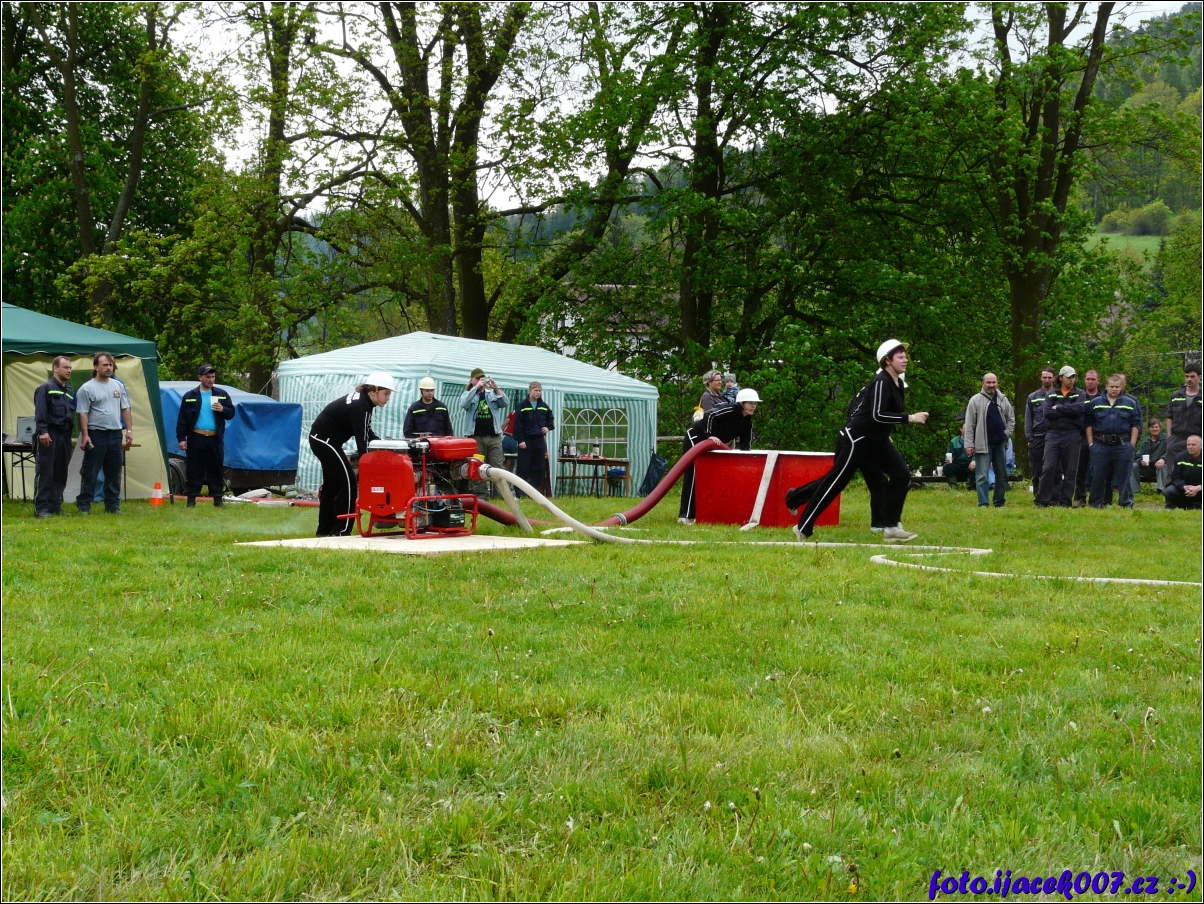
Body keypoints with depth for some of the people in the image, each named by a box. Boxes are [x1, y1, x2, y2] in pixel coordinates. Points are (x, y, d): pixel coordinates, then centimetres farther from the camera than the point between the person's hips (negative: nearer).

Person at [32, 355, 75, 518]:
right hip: (49, 436, -7)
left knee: (61, 473, 8)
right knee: (45, 472, -7)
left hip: (64, 436, 7)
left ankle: (55, 505, 14)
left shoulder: (69, 392, 18)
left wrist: (69, 435, 14)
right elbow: (40, 412, -13)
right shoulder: (46, 388, -5)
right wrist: (42, 431, -23)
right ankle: (41, 508, -5)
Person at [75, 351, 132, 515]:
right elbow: (83, 414, -9)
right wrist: (85, 435, -16)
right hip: (96, 434, -6)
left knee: (114, 472, 10)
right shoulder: (87, 389, -6)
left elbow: (125, 409, 14)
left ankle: (113, 505, 17)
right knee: (90, 472, -3)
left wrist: (129, 430, 7)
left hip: (115, 434, 6)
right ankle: (83, 506, 1)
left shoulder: (118, 385, 11)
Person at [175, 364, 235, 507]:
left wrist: (222, 409, -12)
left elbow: (231, 413, 11)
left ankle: (218, 499, 11)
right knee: (194, 470, 1)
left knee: (216, 469, 5)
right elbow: (182, 418, 2)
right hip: (196, 438, -2)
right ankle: (191, 500, 6)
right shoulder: (189, 396, 3)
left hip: (215, 438, 2)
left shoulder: (222, 394, 9)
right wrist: (181, 438, -4)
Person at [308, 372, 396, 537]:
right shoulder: (359, 406, -25)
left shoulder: (363, 400, 5)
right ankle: (341, 531, -7)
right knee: (347, 482, -9)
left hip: (322, 440, 10)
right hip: (324, 440, -10)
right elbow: (362, 442, -26)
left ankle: (325, 530, 25)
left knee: (332, 484, 17)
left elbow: (367, 432, 16)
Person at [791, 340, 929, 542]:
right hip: (857, 440, -9)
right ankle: (803, 528, 3)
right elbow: (877, 415, -30)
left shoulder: (898, 384, 9)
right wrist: (909, 418, -29)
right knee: (835, 483, -5)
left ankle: (890, 526, 2)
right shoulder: (881, 382, -19)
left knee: (902, 475, -1)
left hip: (877, 441, 9)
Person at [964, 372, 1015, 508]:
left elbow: (1011, 419, 18)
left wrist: (1007, 433, 2)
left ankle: (999, 502, 19)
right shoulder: (976, 400, -3)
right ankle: (983, 504, -6)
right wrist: (969, 444, -10)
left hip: (1000, 444, 5)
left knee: (1002, 475, 10)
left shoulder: (1003, 400, 9)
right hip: (983, 444, -4)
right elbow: (969, 424, -5)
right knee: (982, 476, -7)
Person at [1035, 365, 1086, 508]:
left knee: (1070, 470, 2)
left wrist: (1058, 408, -8)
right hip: (1053, 434, 0)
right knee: (1048, 468, -7)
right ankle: (1043, 500, -3)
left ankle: (1065, 501, 8)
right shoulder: (1051, 395, 11)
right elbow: (1047, 412, -6)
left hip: (1072, 436, 0)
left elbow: (1081, 408, -13)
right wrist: (1069, 411, -7)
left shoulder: (1079, 394, 9)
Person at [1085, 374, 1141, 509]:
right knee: (1098, 476, 3)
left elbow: (1136, 425, 7)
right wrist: (1091, 443, 2)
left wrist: (1131, 444, -1)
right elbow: (1089, 424, 10)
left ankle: (1127, 504, 5)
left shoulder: (1130, 403, 8)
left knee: (1124, 476, 0)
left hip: (1123, 445, -1)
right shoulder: (1095, 403, 9)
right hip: (1100, 444, 1)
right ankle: (1096, 504, 10)